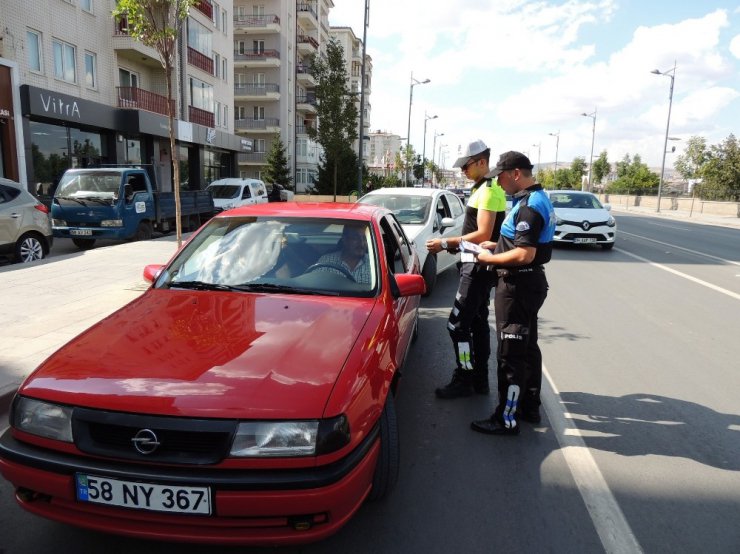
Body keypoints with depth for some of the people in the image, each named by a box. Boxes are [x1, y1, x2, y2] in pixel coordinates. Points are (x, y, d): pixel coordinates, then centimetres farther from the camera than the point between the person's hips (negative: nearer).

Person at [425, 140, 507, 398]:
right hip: (477, 264, 11)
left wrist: (446, 243, -18)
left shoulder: (489, 191, -16)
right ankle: (480, 379, 23)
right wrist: (453, 244, 10)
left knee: (457, 324, -7)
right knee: (478, 322, 14)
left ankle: (463, 380, 4)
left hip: (478, 266, -11)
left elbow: (483, 235, -21)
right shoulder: (482, 189, 16)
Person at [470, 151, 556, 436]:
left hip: (518, 285, -11)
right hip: (530, 282, 11)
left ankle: (506, 419, 7)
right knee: (527, 348, 18)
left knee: (511, 354, -3)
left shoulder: (528, 206, -20)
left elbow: (524, 254, -26)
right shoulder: (538, 199, 12)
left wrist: (490, 259, -14)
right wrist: (495, 246, 10)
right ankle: (529, 407, 31)